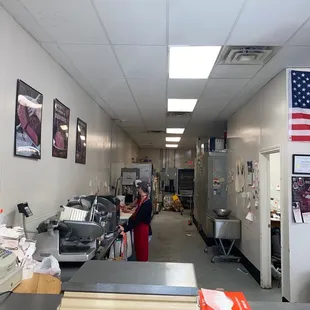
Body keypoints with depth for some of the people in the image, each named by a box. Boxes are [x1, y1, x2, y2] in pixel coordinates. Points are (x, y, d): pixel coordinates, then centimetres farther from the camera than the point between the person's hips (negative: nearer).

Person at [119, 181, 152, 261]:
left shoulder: (147, 203, -22)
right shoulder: (142, 201, 6)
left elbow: (138, 218, -23)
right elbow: (135, 216, 10)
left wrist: (126, 228, -19)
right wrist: (125, 225, 4)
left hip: (143, 230, -9)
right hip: (139, 229, 9)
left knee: (142, 252, 3)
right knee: (139, 250, 18)